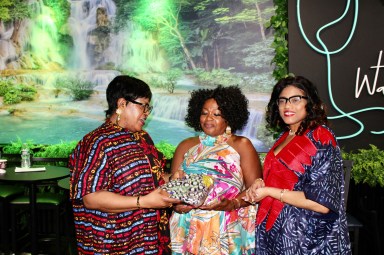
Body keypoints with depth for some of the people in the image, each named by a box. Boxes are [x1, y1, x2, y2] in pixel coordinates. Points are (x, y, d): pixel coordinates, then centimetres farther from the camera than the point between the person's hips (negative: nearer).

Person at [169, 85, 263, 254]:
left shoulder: (241, 145, 1)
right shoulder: (186, 146, 9)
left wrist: (234, 203, -19)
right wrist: (177, 203, -13)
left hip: (228, 232, -2)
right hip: (190, 230, 2)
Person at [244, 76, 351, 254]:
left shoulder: (321, 138, -15)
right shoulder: (284, 136, 6)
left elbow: (322, 204, -22)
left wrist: (268, 191, -19)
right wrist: (260, 185, -3)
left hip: (306, 240, -7)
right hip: (275, 233, 7)